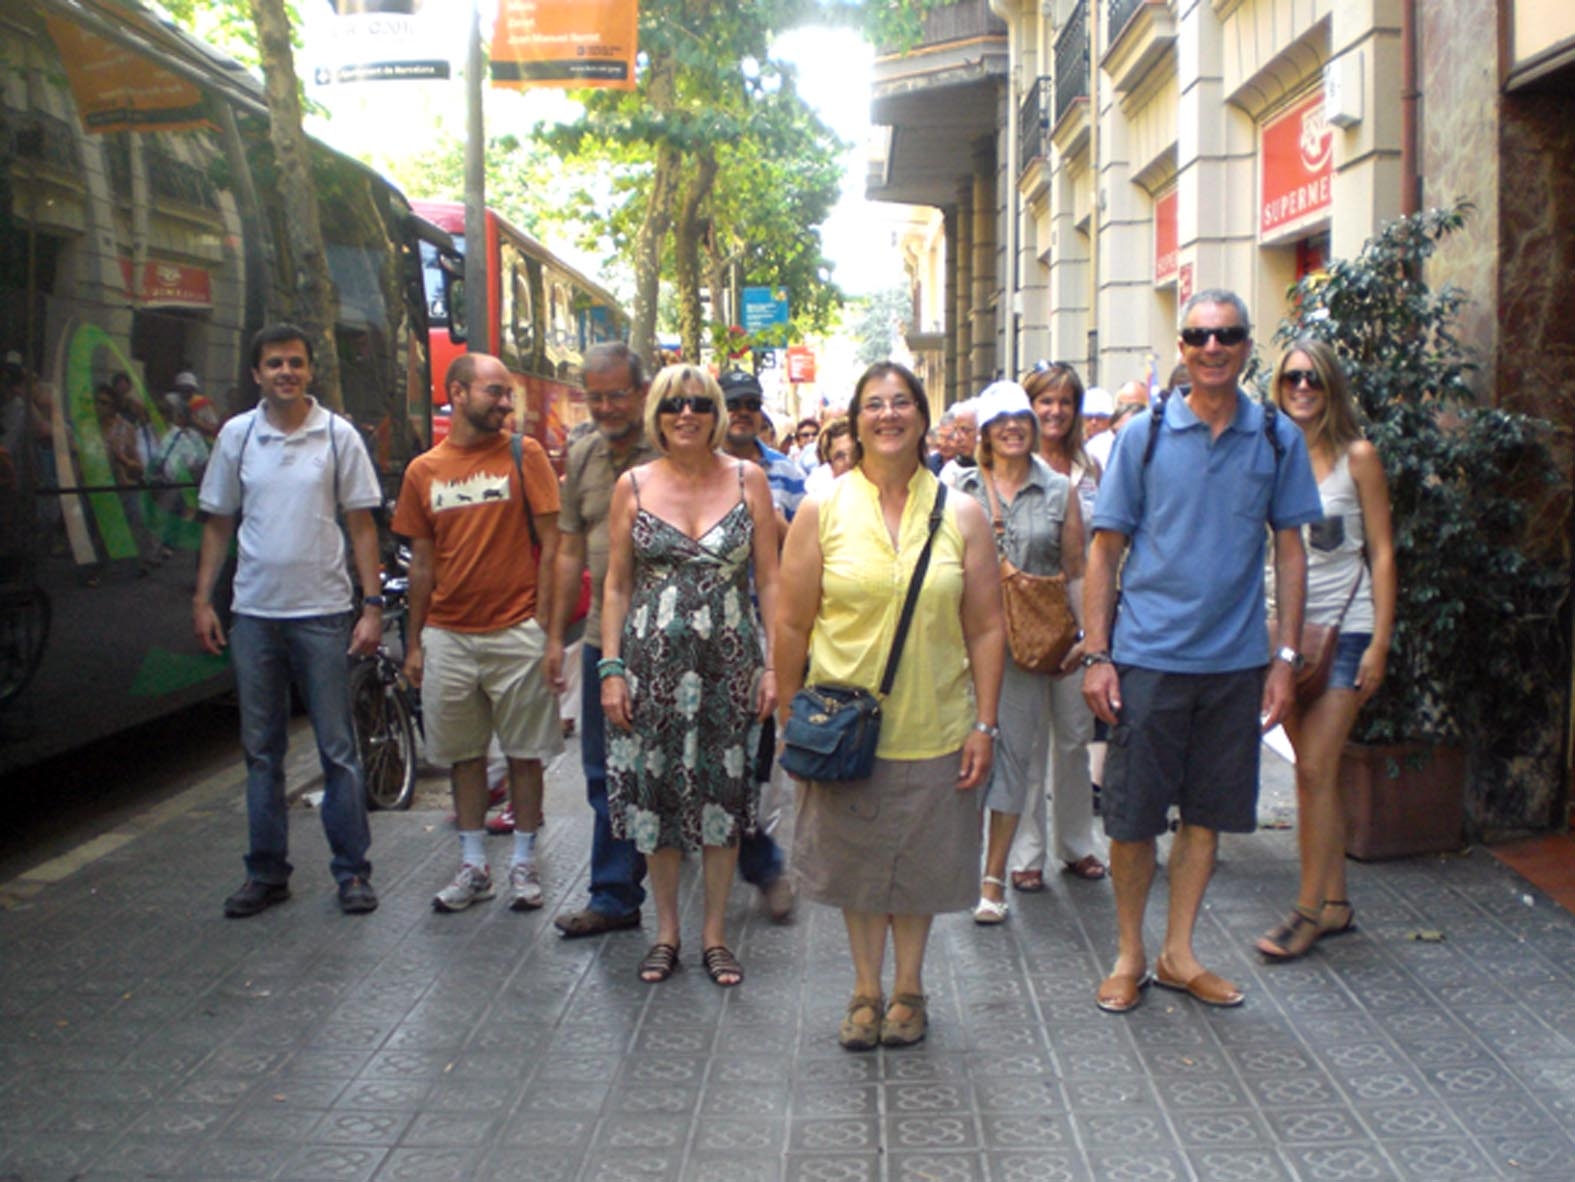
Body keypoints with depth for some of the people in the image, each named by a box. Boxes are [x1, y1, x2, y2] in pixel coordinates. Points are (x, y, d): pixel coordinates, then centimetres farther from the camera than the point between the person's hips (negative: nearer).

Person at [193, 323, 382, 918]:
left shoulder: (337, 435, 0)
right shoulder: (236, 435, 6)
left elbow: (361, 524, 0)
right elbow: (218, 523, 12)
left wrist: (373, 605, -6)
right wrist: (202, 600, 6)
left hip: (322, 612, -2)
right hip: (253, 612, 3)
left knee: (337, 748, 1)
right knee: (261, 750, 9)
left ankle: (352, 870, 10)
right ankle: (266, 872, 19)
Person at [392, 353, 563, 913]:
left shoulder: (524, 454, -2)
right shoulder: (423, 471, 6)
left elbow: (550, 544, -3)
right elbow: (423, 562, 12)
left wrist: (545, 626, -9)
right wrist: (414, 643, 11)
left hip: (516, 633, -3)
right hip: (448, 634, 3)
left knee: (524, 753, 6)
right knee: (463, 755, 11)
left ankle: (523, 864, 19)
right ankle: (473, 866, 24)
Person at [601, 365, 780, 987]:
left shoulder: (747, 479, 2)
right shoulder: (633, 486, 3)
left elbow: (770, 579, 2)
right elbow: (617, 584, 5)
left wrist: (774, 664, -3)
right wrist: (611, 668, -1)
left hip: (729, 661, 0)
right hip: (652, 661, 1)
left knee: (723, 791, 6)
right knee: (655, 791, 6)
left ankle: (715, 933, 20)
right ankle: (666, 930, 22)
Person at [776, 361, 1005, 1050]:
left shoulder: (962, 515, 2)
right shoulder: (821, 513, -1)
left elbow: (985, 629, 2)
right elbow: (791, 626, 0)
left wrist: (985, 724, -3)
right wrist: (792, 721, -2)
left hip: (934, 728, 1)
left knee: (919, 863, 12)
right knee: (857, 863, 10)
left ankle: (908, 988, 31)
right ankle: (866, 991, 27)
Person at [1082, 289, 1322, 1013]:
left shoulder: (1279, 439, 3)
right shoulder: (1144, 435, -2)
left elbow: (1290, 551, 7)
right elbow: (1105, 551, 0)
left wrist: (1285, 656, 1)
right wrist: (1096, 655, -6)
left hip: (1237, 661, 2)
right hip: (1148, 656, -2)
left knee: (1208, 813, 11)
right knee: (1133, 816, 4)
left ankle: (1177, 953, 26)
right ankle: (1129, 956, 22)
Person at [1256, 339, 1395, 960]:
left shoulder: (1356, 456, -2)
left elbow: (1381, 553, -2)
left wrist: (1380, 643, -7)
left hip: (1345, 628, -4)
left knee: (1315, 769, -9)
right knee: (1315, 771, 9)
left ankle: (1310, 908, 2)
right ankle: (1335, 902, 20)